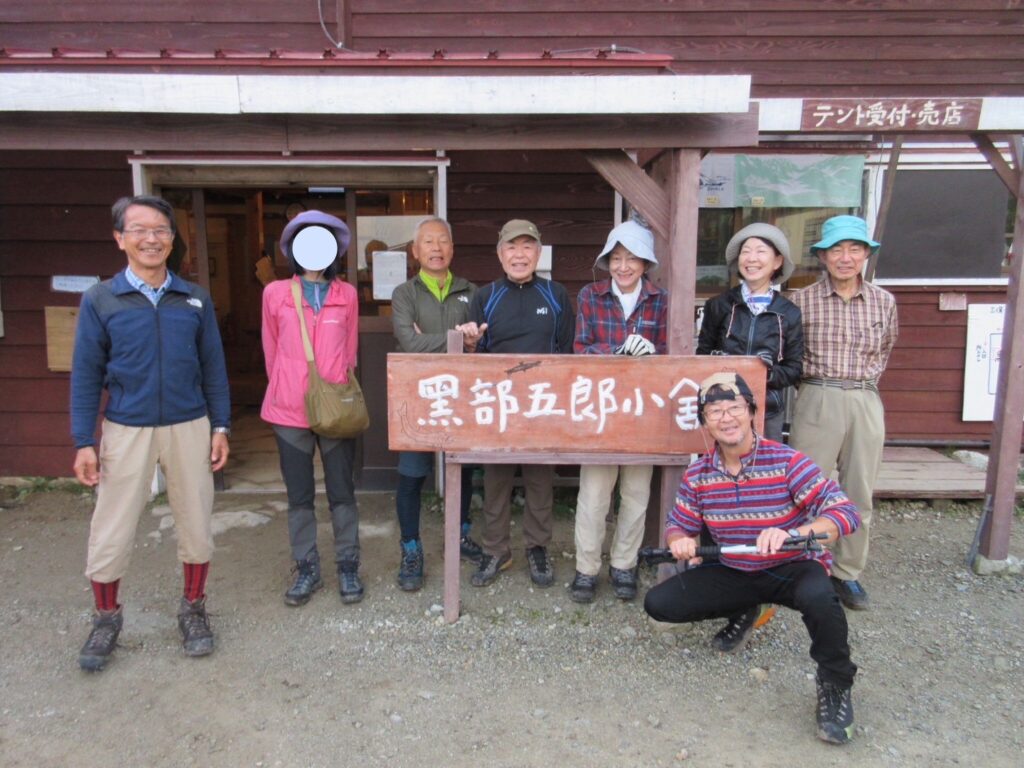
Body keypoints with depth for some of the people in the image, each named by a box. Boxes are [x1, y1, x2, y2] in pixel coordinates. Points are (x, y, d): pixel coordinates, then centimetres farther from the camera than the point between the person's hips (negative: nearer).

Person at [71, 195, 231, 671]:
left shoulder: (195, 300, 2)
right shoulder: (99, 300, -3)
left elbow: (213, 366, 5)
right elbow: (86, 374, -1)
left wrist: (220, 427, 2)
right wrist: (84, 442, -4)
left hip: (189, 428, 1)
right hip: (125, 431, -1)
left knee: (196, 524, 9)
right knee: (110, 531, 6)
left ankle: (193, 610, 29)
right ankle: (106, 619, 30)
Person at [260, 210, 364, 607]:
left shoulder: (346, 295, 3)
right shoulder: (275, 293, 2)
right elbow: (271, 350, 11)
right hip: (289, 410, 0)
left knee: (342, 492, 7)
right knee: (299, 496, 10)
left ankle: (347, 567, 20)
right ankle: (306, 569, 23)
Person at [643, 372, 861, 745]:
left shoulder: (786, 461, -20)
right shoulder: (697, 474, -7)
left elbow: (845, 512, -27)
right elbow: (678, 524, 4)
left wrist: (791, 534, -45)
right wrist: (680, 541, -23)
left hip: (791, 568, -4)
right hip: (732, 572, 4)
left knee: (818, 598, -39)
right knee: (658, 603, -8)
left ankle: (835, 685, -7)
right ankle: (742, 613, 19)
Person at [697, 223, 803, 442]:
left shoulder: (789, 313, 5)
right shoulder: (719, 305, 5)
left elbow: (794, 369, 6)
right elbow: (702, 355, 9)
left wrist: (769, 373, -14)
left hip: (768, 411, 1)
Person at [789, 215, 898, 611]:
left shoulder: (883, 302, 7)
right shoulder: (802, 300, -1)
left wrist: (866, 377, 12)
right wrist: (813, 375, 1)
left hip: (867, 403, 3)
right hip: (817, 400, -2)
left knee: (860, 493, 8)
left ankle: (848, 572, 23)